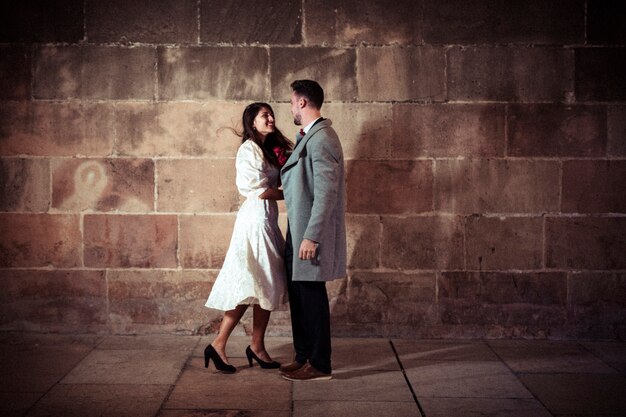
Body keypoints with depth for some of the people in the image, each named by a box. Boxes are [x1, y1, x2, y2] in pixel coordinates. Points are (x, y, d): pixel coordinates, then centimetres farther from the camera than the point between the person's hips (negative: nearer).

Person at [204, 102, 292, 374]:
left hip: (267, 221, 9)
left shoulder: (270, 148, 19)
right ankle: (218, 346, -1)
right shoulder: (249, 149, -10)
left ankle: (257, 347, 16)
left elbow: (275, 183, 11)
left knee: (265, 285, 9)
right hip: (256, 218, -9)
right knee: (251, 285, -8)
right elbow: (259, 190, -15)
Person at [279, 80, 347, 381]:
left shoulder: (321, 138, -17)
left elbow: (325, 193, -23)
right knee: (299, 296, 15)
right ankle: (304, 357, 26)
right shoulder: (309, 137, 14)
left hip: (312, 233, -10)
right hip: (299, 232, 10)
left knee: (312, 297, -1)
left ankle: (319, 365, 9)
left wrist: (311, 236, -24)